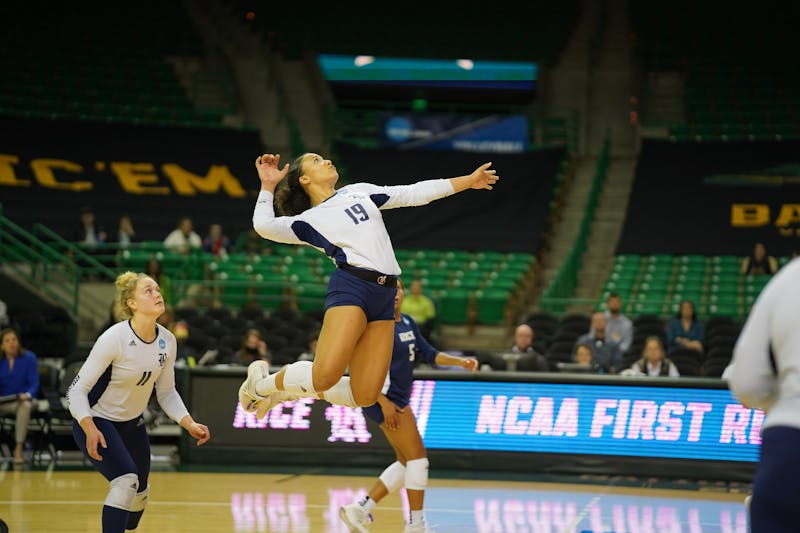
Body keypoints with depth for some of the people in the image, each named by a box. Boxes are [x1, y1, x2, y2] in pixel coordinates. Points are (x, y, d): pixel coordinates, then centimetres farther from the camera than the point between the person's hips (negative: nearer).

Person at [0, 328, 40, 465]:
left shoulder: (28, 357, -5)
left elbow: (34, 383, -8)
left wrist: (28, 395, -30)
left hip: (23, 399, -2)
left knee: (25, 406, -38)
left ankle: (18, 449, -36)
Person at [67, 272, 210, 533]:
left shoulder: (167, 341, -8)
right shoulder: (114, 338, -27)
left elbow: (166, 392, 5)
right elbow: (77, 389, -24)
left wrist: (189, 424, -10)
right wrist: (90, 430, -37)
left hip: (132, 423, 7)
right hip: (95, 422, -7)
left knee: (140, 493, 19)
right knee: (126, 480, -28)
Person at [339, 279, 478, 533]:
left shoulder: (407, 322, 11)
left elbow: (428, 353, 15)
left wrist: (460, 362, 1)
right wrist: (384, 402, -23)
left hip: (398, 399, 10)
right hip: (384, 399, -10)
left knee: (407, 462, 12)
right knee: (417, 457, -9)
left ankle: (361, 510, 12)